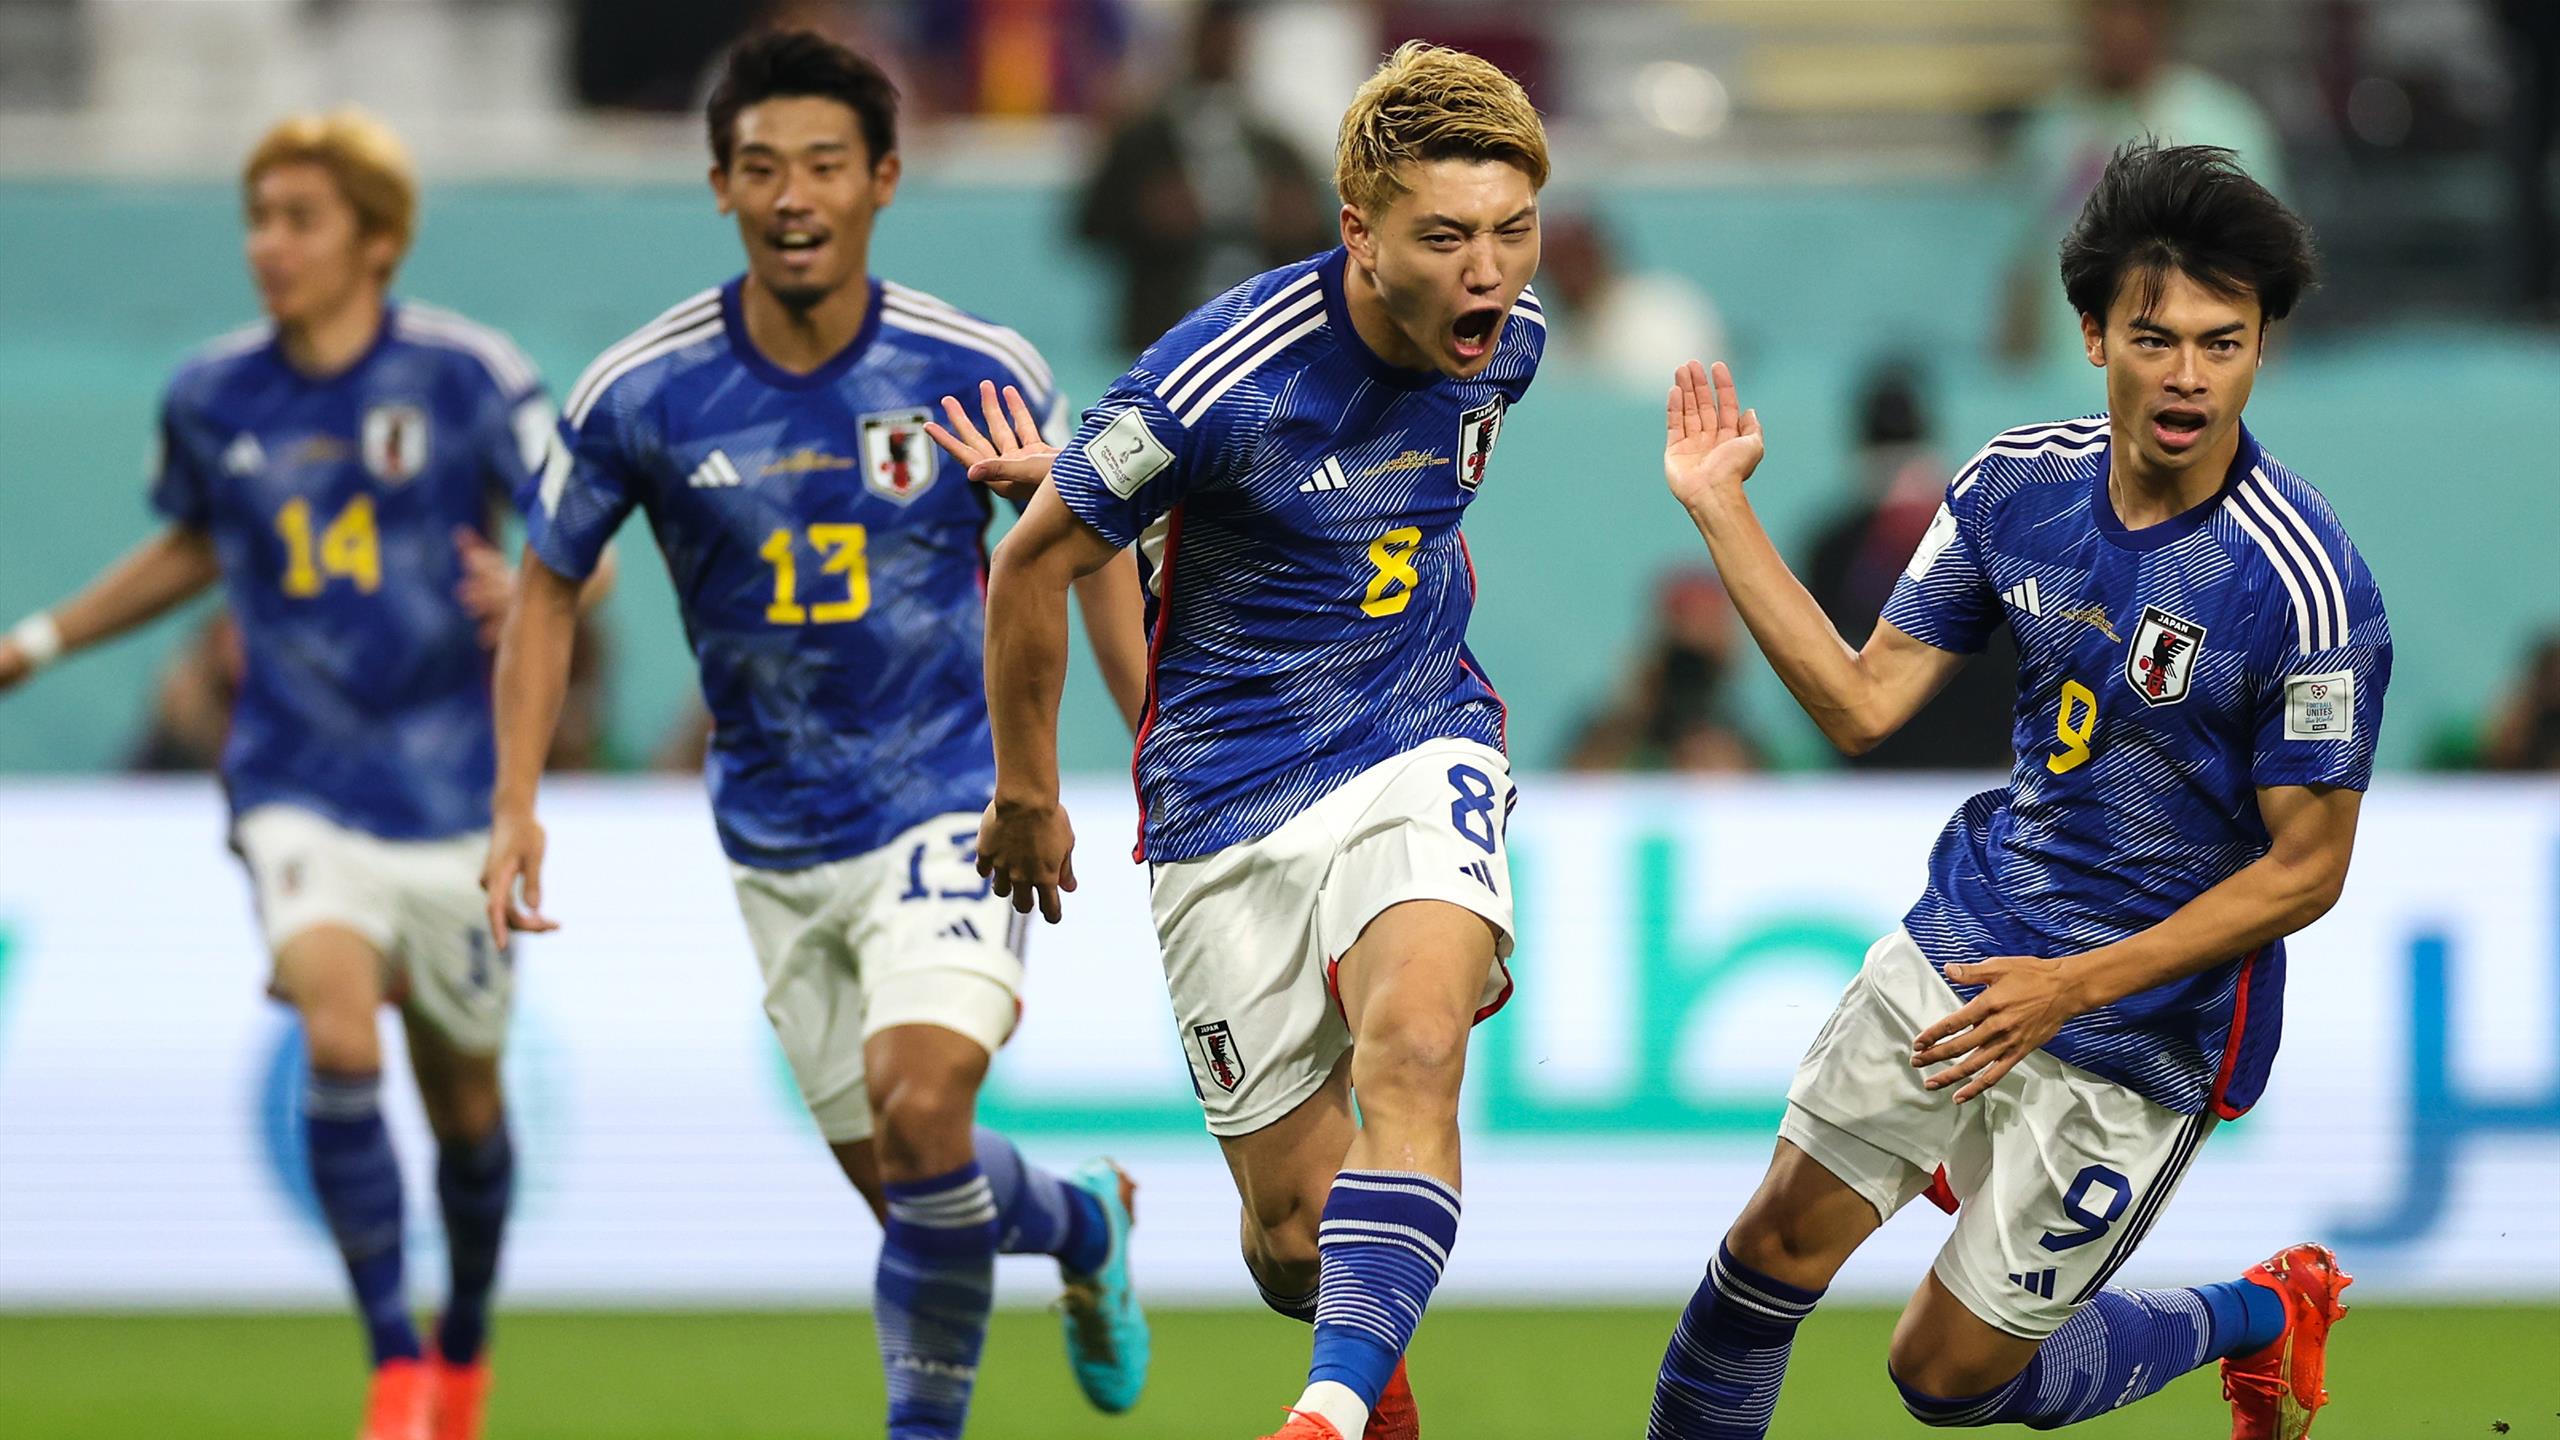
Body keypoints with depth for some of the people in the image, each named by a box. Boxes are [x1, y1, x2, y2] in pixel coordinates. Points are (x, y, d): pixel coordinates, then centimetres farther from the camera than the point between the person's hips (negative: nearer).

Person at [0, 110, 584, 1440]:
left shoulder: (464, 377, -8)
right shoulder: (211, 397, 1)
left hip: (451, 780, -1)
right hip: (298, 789, 1)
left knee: (462, 1098, 10)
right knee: (338, 1042, -23)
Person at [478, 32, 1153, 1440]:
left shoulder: (976, 371, -11)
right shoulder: (640, 395, -10)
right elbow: (547, 586, 4)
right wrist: (515, 807, -5)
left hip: (951, 806, -2)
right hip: (777, 838, 3)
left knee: (920, 1103, -25)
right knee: (898, 1183, 7)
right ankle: (1079, 1220, 40)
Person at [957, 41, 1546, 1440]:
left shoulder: (1506, 337, -5)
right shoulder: (1224, 377, -22)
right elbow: (1035, 563, -8)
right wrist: (1026, 795, 4)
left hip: (1416, 747, 3)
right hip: (1228, 803, -3)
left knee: (1412, 1054, -29)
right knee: (1299, 1228, 1)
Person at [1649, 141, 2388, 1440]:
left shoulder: (2303, 587, -25)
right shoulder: (2022, 482, -7)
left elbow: (2306, 870, -17)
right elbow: (1865, 701, 2)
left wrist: (2075, 987, -20)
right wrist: (1719, 508, -3)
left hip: (2148, 1020, -5)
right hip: (1969, 938, 5)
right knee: (1782, 1240, 4)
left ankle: (2263, 1316, 28)